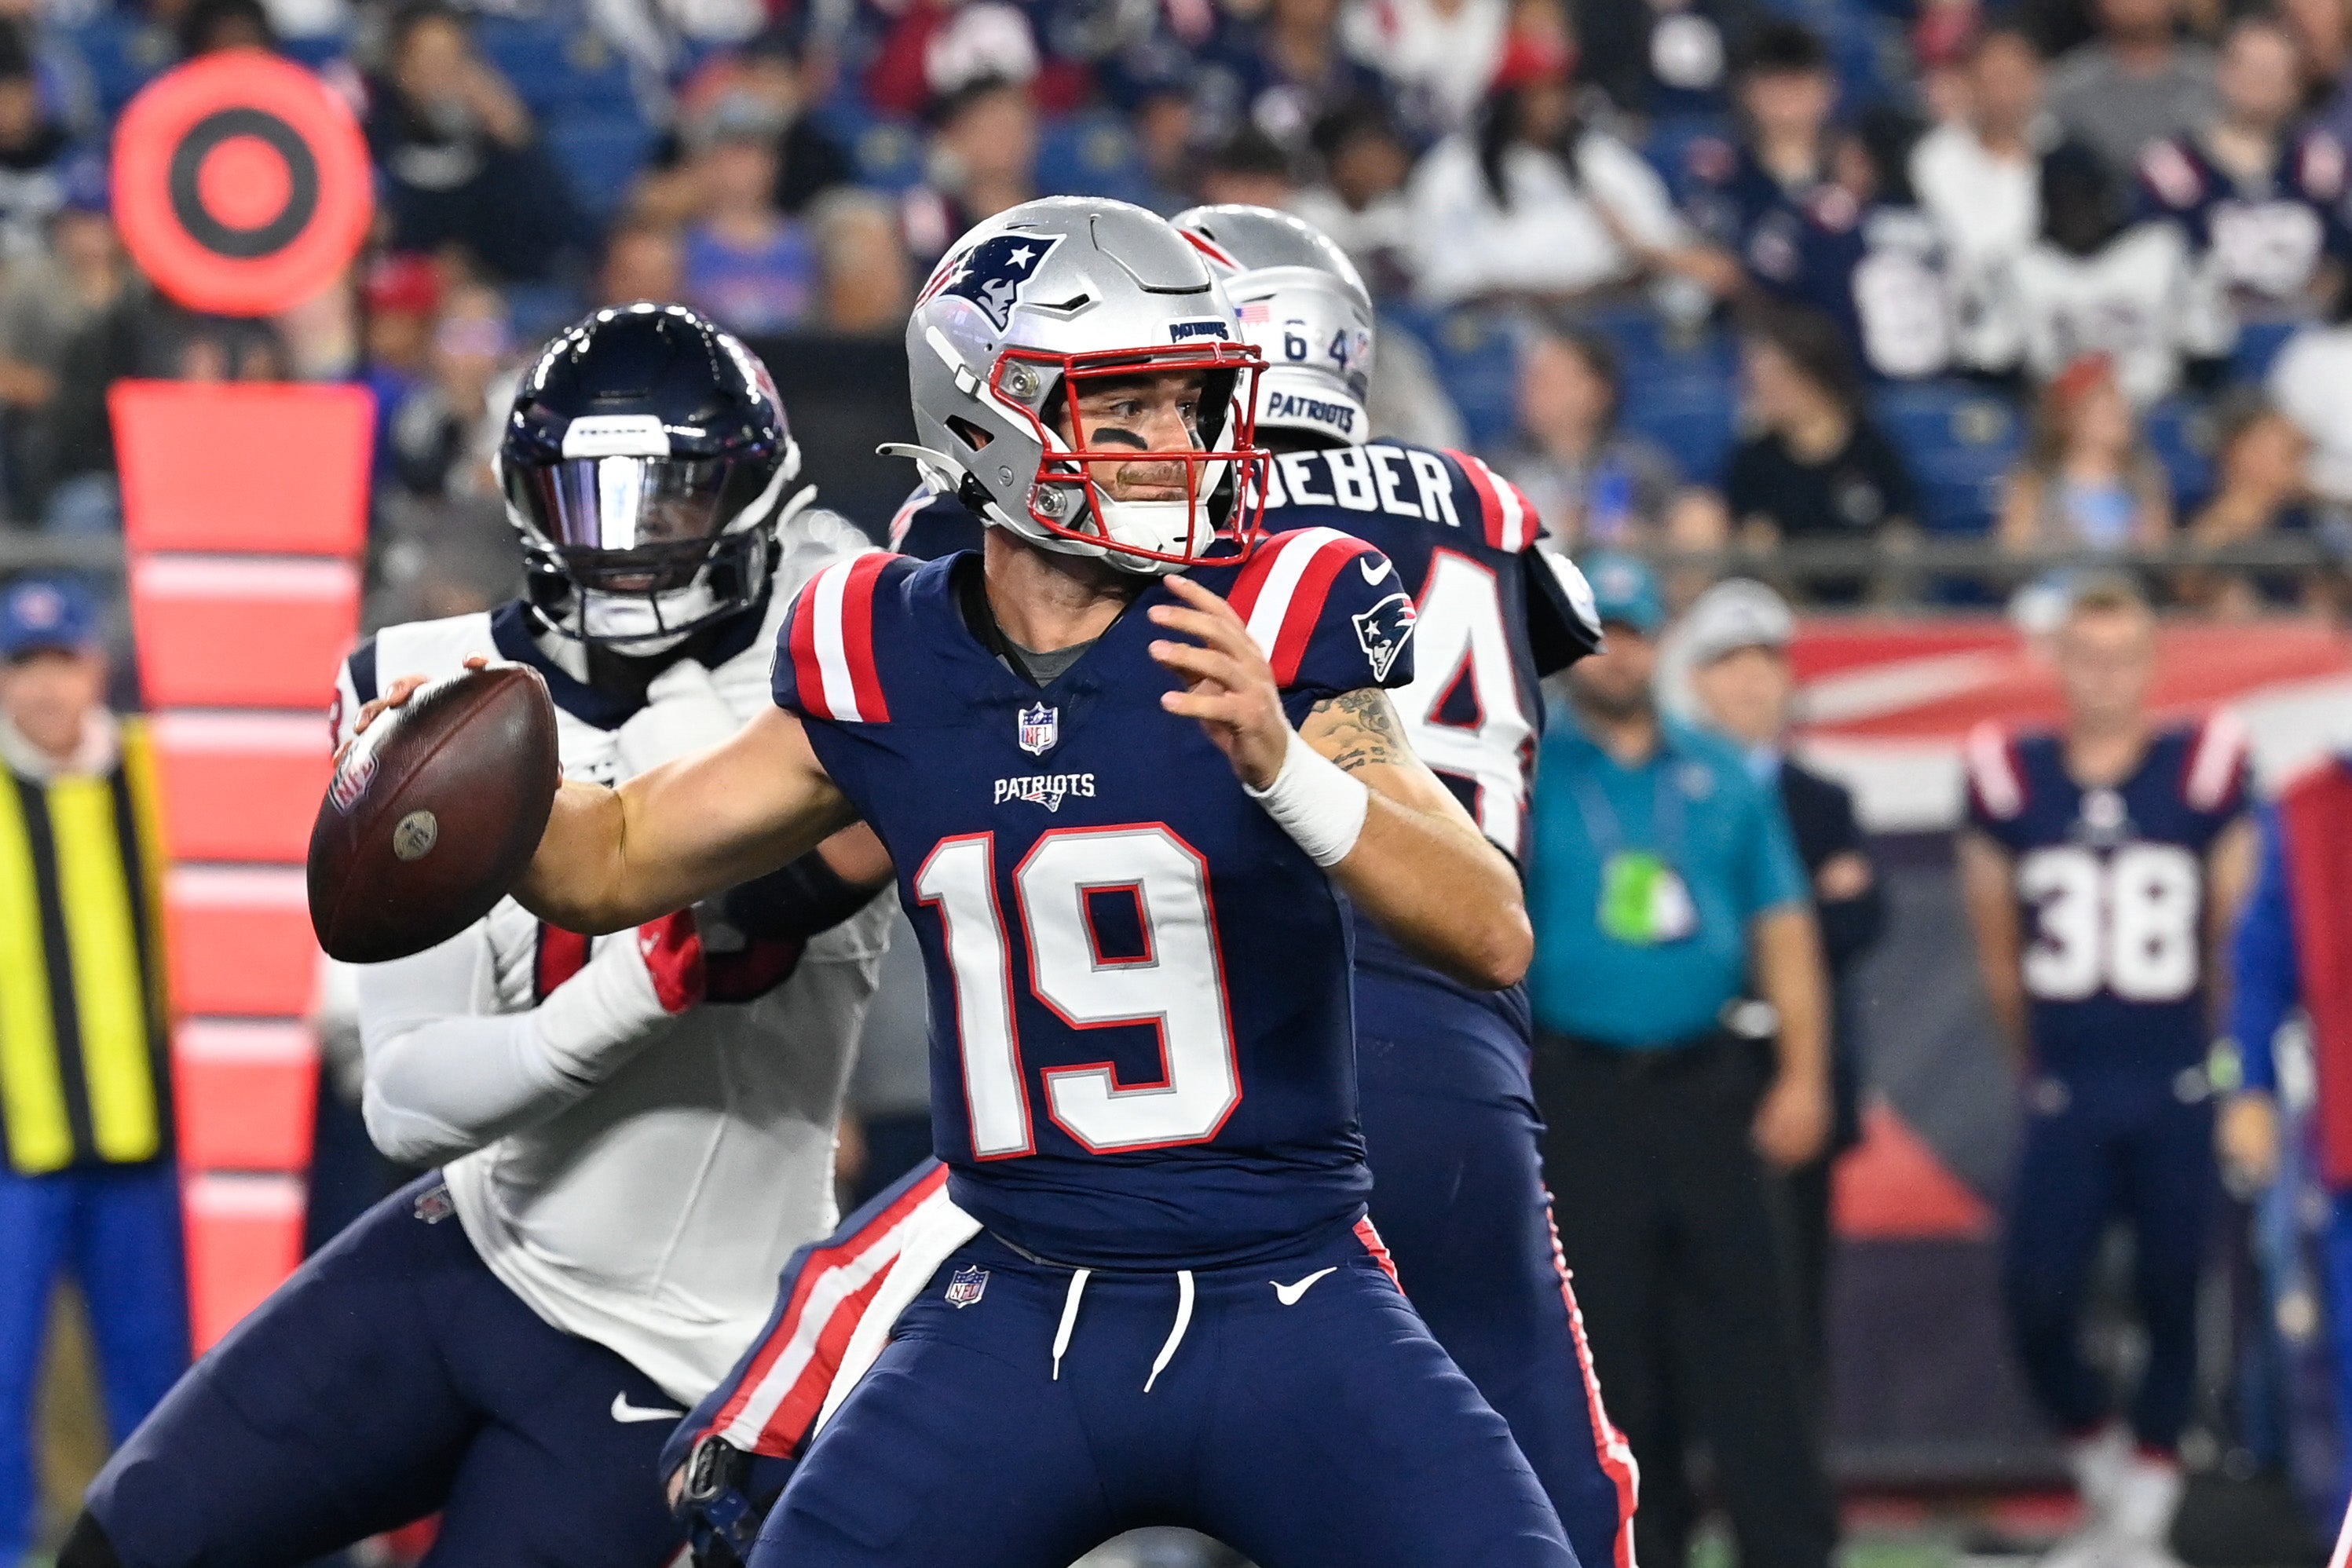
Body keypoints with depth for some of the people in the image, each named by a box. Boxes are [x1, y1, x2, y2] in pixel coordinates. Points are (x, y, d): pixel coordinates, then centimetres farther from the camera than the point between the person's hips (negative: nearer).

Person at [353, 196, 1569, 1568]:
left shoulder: (1276, 632, -9)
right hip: (1017, 1316, 3)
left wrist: (1282, 764, -33)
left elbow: (1494, 939, -18)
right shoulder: (889, 664, 1)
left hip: (1281, 1304, -2)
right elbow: (610, 867, 14)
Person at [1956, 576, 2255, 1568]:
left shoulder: (2203, 775, -4)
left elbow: (2232, 944, 7)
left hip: (2176, 1101, -1)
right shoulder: (2010, 781, 0)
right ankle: (2102, 1469, 20)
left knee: (2171, 1302, 3)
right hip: (2065, 1102, 1)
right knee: (2036, 1303, -5)